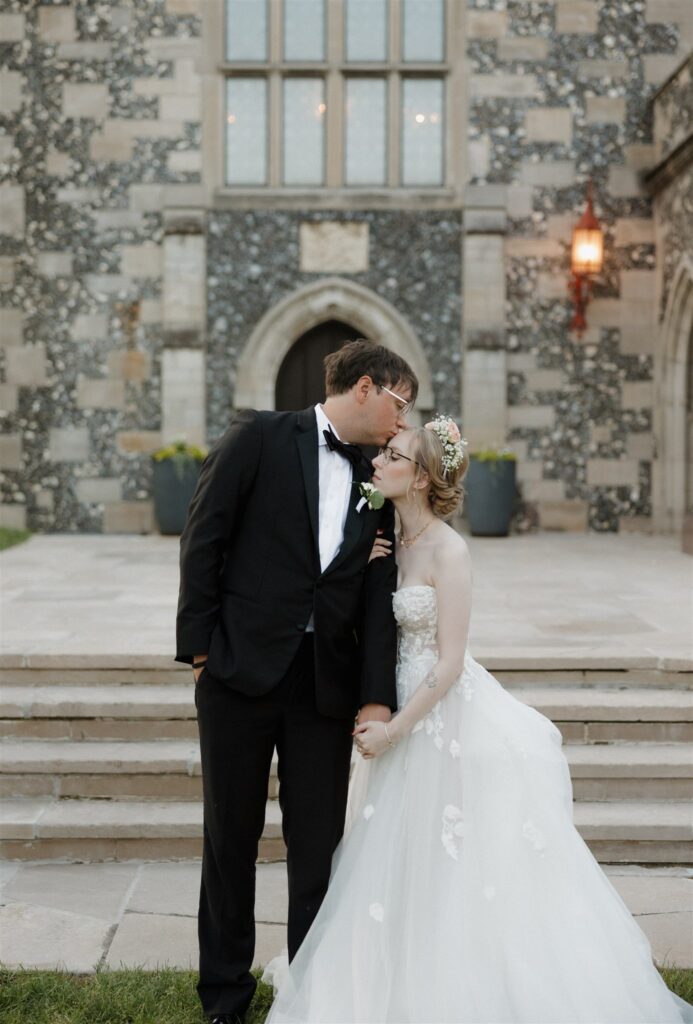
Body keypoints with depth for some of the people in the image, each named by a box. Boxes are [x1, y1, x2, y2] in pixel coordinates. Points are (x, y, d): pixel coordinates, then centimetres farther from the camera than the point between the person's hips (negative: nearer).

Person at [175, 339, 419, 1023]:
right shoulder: (259, 437, -2)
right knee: (231, 838, 10)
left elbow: (378, 595, 4)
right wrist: (199, 644, -7)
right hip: (242, 667, -3)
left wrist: (376, 697, -6)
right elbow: (203, 538, -3)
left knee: (318, 846, 7)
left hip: (326, 680, 3)